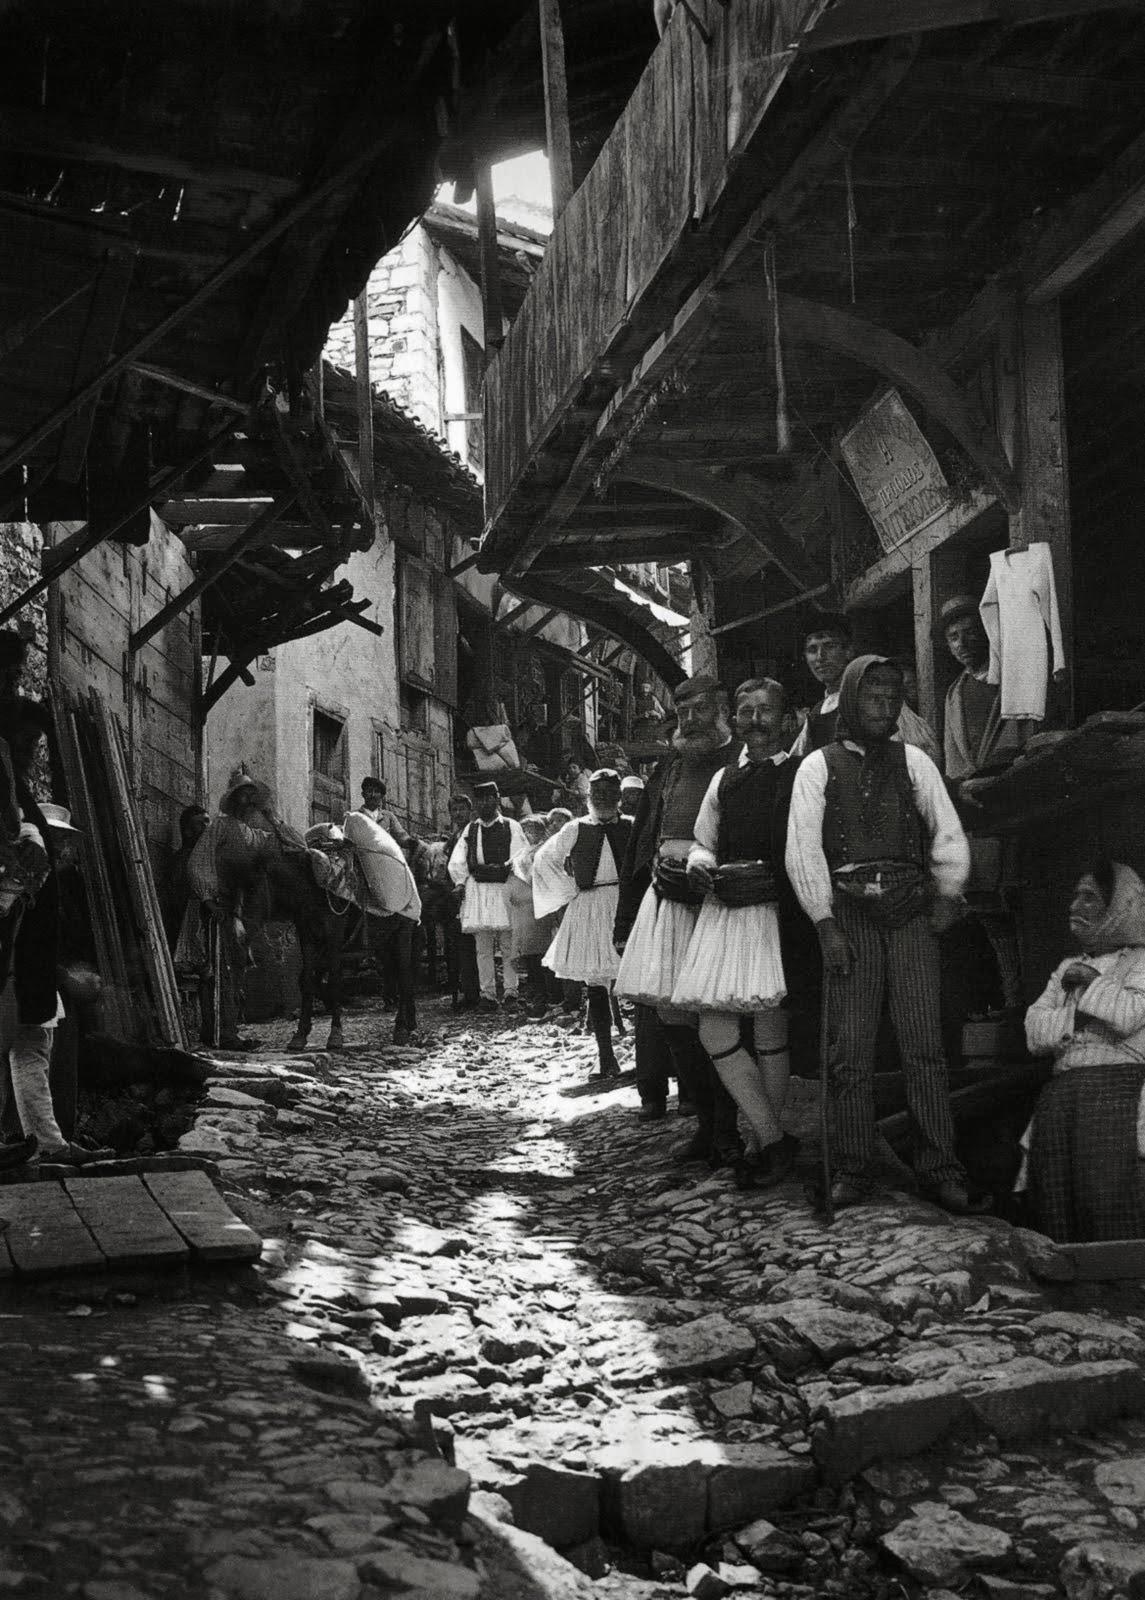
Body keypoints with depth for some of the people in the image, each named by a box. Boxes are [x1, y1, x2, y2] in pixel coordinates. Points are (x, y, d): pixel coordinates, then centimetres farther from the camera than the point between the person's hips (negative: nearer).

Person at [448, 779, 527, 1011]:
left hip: (505, 890, -3)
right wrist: (462, 882, 4)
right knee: (483, 949, 2)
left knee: (508, 947, -2)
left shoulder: (511, 827, 4)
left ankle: (511, 994, 2)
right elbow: (456, 862, 14)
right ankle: (487, 995, 4)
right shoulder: (470, 829, 12)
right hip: (478, 891, 3)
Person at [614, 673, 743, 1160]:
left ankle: (726, 1132, 5)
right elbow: (638, 846, 19)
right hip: (666, 896, 6)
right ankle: (706, 1124, 17)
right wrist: (624, 921, 15)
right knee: (672, 1014, 4)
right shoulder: (668, 768, 19)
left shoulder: (744, 763, 2)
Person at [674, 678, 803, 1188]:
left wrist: (777, 878, -16)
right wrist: (700, 864, 2)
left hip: (780, 909, -4)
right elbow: (701, 843, 23)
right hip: (725, 910, 5)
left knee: (770, 1031, 1)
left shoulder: (802, 776, 1)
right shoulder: (723, 780, 16)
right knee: (714, 1032, -4)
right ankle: (773, 1140, 4)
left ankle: (759, 1144, 14)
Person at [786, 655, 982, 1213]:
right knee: (849, 1050, 0)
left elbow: (948, 833, 12)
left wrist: (947, 895, -1)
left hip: (910, 913, 1)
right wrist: (826, 925, -6)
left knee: (924, 1045, -3)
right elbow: (803, 849, 1)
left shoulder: (913, 761, 12)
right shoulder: (818, 765, 6)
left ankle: (939, 1170, 1)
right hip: (848, 914, -1)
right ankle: (853, 1171, 8)